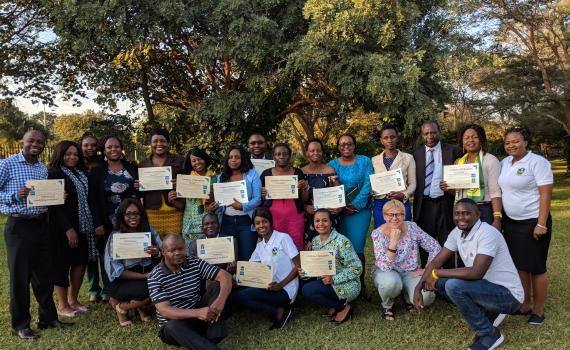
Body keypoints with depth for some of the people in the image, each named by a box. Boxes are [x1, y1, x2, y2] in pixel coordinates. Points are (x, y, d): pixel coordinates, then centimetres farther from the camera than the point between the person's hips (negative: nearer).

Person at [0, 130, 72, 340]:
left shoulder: (44, 169, 12)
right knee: (20, 276, 4)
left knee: (45, 274, 12)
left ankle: (48, 317, 25)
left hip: (42, 225, 5)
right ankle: (20, 325, 17)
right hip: (19, 226, -5)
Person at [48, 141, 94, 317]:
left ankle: (73, 299, 23)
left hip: (82, 226, 7)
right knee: (62, 263, 2)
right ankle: (62, 305, 14)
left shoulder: (80, 174, 13)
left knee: (80, 261, 9)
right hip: (62, 227, -7)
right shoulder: (54, 174, -10)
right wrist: (68, 229, -20)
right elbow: (55, 204, -16)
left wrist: (92, 225, 7)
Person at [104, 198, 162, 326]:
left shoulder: (150, 231, 1)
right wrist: (144, 276, -21)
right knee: (147, 290, -31)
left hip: (149, 274, 4)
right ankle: (120, 307, 1)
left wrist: (157, 253, -23)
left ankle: (140, 305, 6)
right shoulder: (115, 236, -10)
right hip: (123, 281, -4)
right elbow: (115, 270, -13)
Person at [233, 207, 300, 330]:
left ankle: (279, 312, -5)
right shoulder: (259, 246, 13)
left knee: (242, 296, -21)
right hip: (269, 288, 7)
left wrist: (281, 285, -20)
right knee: (236, 294, -8)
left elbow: (298, 266, -9)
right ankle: (278, 311, -1)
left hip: (286, 290, -7)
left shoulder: (283, 238, -7)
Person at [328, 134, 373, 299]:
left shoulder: (364, 161, 4)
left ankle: (361, 284, 11)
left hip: (360, 210, -2)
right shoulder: (332, 165, 8)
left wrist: (355, 205, -11)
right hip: (339, 212, 2)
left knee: (357, 249, -7)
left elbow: (368, 185, -4)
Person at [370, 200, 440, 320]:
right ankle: (387, 305, -2)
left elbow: (435, 248, -1)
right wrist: (393, 242, -35)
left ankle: (408, 298, 12)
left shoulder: (412, 227, -10)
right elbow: (385, 267, -26)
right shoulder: (378, 234, -17)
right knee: (391, 282, -38)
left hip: (410, 272, 2)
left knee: (426, 297, -26)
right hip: (387, 272, -2)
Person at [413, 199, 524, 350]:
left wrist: (436, 273, -25)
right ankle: (488, 313, 13)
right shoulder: (457, 232, 0)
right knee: (439, 282, 0)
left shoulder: (488, 233, -24)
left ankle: (489, 334, -6)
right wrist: (418, 288, -9)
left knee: (454, 285, -27)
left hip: (508, 295, -8)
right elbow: (436, 262, 3)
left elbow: (477, 273, -34)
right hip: (487, 287, 8)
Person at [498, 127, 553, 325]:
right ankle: (525, 305, 26)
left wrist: (541, 224, -19)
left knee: (535, 268, 3)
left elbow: (546, 194, -15)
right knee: (519, 265, 12)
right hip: (511, 222, 6)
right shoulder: (505, 163, 8)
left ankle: (538, 310, 17)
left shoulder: (537, 162, -11)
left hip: (533, 223, -6)